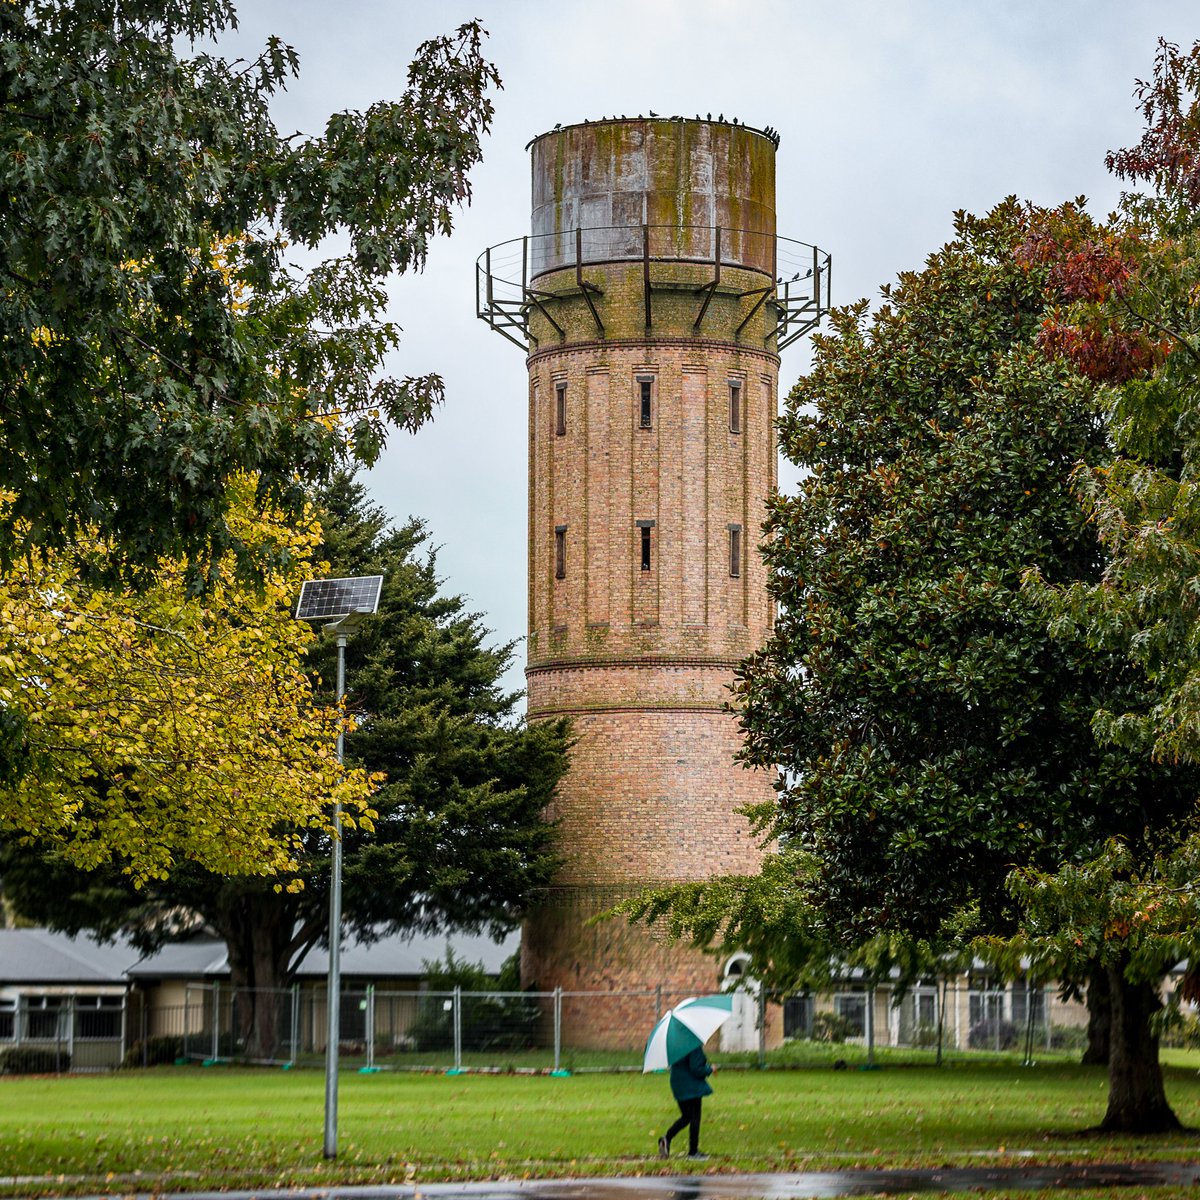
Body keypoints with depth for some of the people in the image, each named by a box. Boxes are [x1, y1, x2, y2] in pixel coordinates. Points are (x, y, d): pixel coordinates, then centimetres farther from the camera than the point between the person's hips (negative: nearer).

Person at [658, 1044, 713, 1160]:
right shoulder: (695, 1048, -20)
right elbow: (696, 1069, -24)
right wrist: (709, 1069, -5)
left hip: (678, 1086, 8)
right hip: (692, 1088, -8)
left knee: (686, 1117, 19)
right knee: (695, 1118, 1)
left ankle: (667, 1139, 1)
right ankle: (693, 1151, 5)